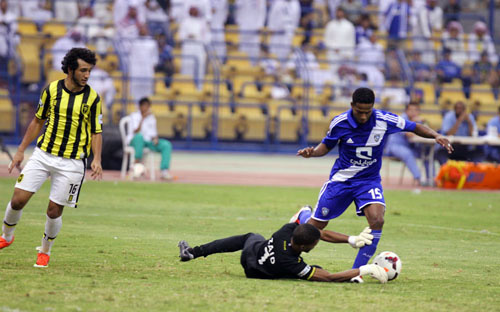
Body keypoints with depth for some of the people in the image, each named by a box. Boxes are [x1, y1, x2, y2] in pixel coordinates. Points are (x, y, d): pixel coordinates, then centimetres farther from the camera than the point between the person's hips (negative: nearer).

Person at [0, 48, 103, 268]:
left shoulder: (93, 98, -4)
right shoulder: (51, 90, 0)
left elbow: (96, 132, 2)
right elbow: (38, 121, 11)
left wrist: (96, 160, -13)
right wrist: (21, 150, 11)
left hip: (71, 162, -1)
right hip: (43, 154, 1)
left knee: (54, 211, -2)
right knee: (18, 200, -6)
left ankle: (45, 251, 23)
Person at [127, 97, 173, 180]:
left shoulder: (151, 117, 13)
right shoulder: (135, 116, -5)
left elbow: (154, 133, 16)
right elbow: (136, 131, -20)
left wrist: (155, 139, -7)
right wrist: (143, 118, -26)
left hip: (148, 142, 5)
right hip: (134, 141, -5)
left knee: (167, 145, -17)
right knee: (139, 136, -41)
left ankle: (164, 171, -26)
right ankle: (137, 162, -36)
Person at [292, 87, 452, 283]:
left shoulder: (385, 120, -17)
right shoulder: (339, 123, -15)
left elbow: (415, 127, -2)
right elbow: (327, 145, 4)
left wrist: (436, 136, -19)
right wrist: (312, 153, -17)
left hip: (369, 180, 0)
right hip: (341, 179, 0)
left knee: (377, 220, -27)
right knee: (315, 227, 6)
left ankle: (357, 270, -14)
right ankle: (303, 215, 46)